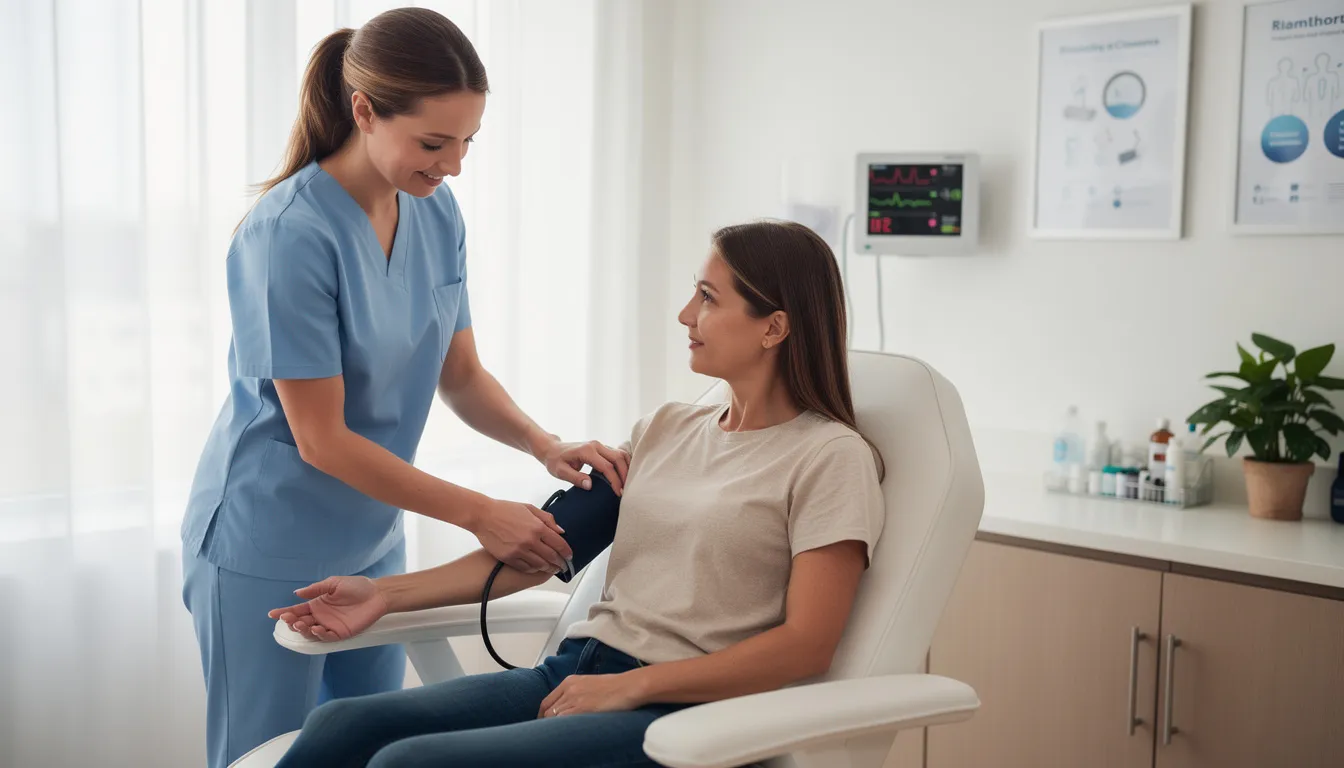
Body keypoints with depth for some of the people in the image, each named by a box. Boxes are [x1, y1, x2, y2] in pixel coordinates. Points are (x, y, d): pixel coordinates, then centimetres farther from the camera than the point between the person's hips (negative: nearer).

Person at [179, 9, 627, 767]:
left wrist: (545, 443, -15)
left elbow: (460, 373, 3)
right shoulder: (288, 234, -24)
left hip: (372, 539, 7)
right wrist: (479, 513, -22)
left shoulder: (437, 213, -3)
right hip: (270, 551, -6)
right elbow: (321, 439, -22)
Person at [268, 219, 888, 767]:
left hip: (678, 708, -6)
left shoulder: (830, 457, -5)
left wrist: (628, 685, -15)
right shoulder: (666, 430, 15)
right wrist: (389, 593, 7)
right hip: (573, 671, 6)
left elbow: (806, 645, -11)